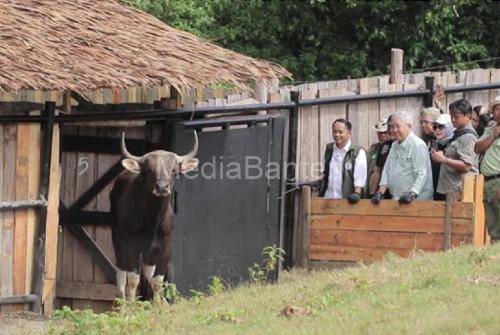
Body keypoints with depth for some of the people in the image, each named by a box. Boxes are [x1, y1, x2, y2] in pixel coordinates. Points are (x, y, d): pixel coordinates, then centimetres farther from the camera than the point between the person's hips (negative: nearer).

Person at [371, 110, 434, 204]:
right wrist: (381, 192, 4)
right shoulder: (394, 146, 16)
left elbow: (421, 174, -17)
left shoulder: (418, 145, -11)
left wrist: (412, 194, -27)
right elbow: (387, 170, 16)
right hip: (396, 200, 7)